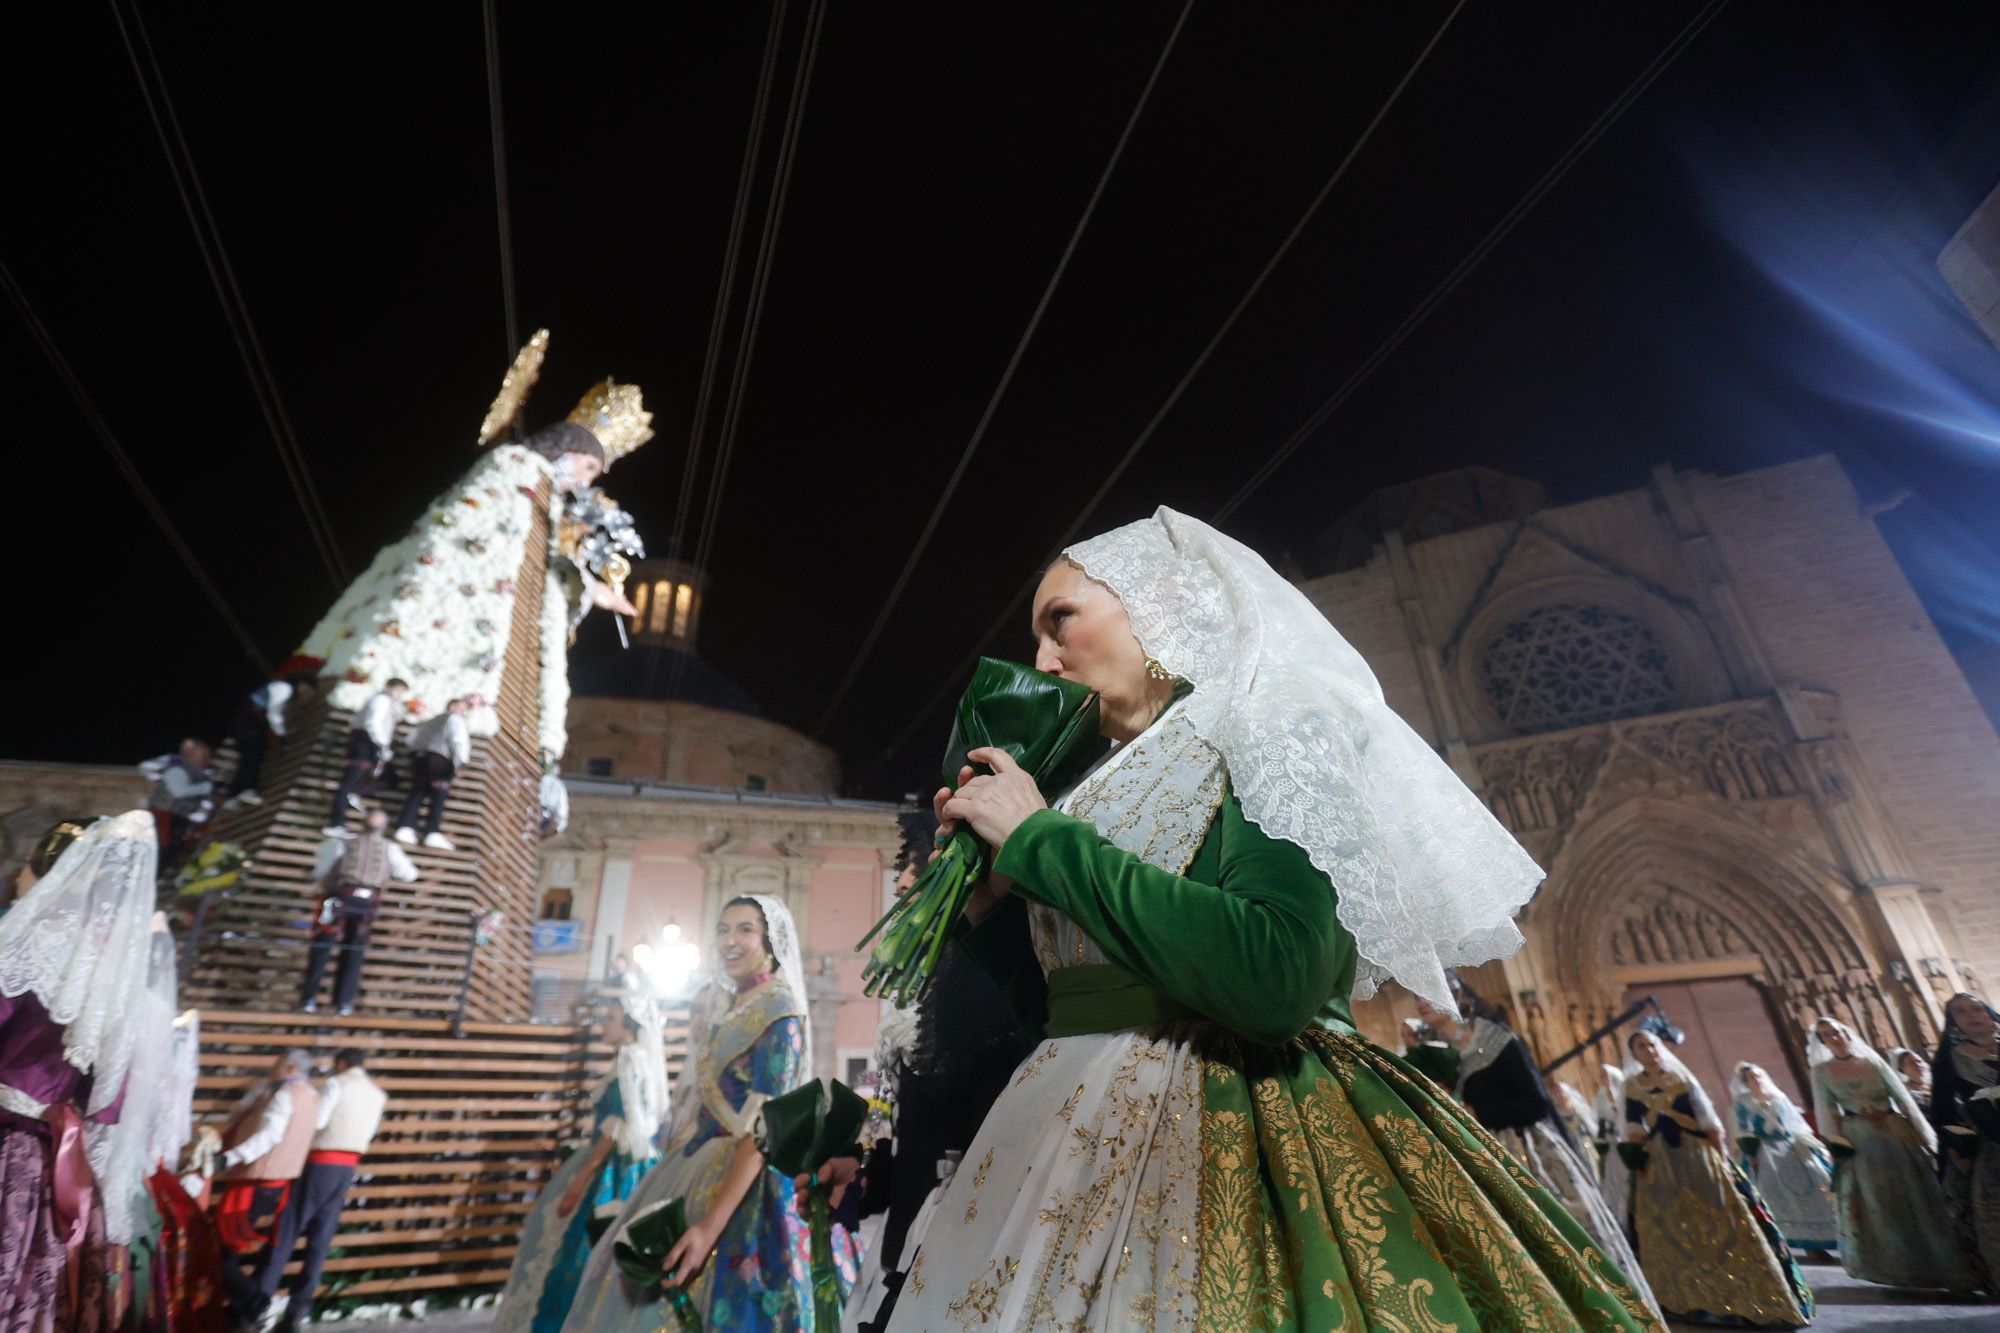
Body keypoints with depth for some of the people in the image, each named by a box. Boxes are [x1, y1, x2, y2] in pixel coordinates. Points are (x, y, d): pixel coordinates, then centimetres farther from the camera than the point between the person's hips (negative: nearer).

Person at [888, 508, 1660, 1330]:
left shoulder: (1267, 731, -9)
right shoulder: (1112, 785, 12)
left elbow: (1277, 980, -27)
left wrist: (1041, 836, -18)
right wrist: (987, 902, 4)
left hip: (1237, 1152, -7)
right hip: (1086, 1155, 7)